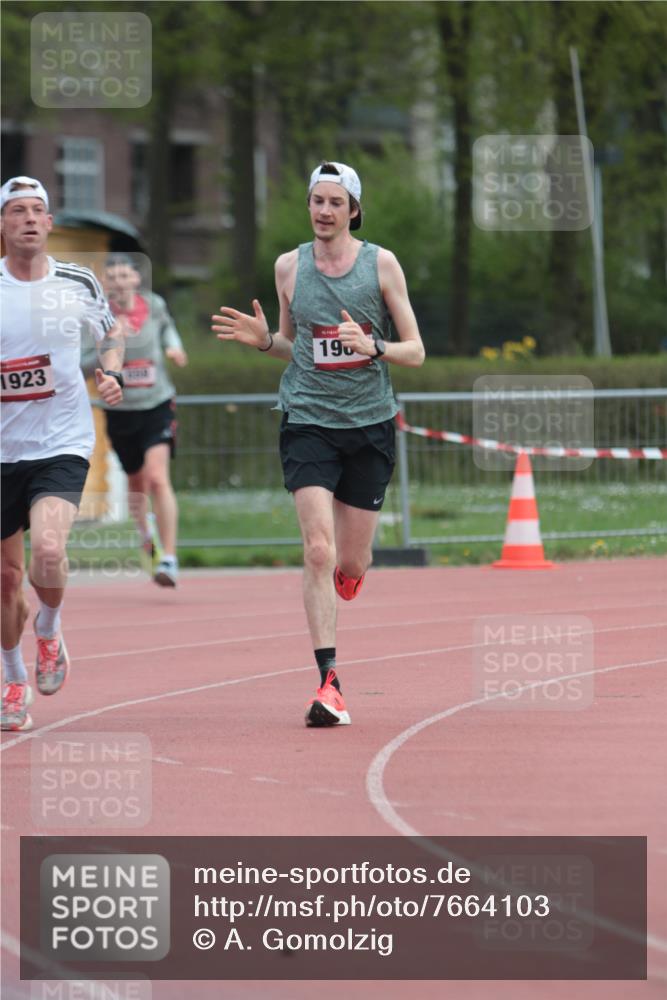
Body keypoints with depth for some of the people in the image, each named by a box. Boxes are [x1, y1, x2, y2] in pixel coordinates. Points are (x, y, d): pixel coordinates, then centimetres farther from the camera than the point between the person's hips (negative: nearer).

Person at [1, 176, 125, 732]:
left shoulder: (78, 284, 0)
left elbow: (112, 332, 20)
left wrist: (112, 374, 1)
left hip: (63, 443, -1)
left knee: (48, 551, -25)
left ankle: (49, 632, 6)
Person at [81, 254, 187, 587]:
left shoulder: (154, 305, -3)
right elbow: (79, 364, -14)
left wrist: (173, 346, 3)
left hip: (157, 406, -1)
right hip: (120, 412, 1)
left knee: (157, 478, -19)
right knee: (137, 483, 16)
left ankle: (169, 558, -20)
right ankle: (146, 529, 51)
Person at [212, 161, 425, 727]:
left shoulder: (381, 264, 0)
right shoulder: (290, 266, 6)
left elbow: (415, 352, 1)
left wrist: (372, 347, -19)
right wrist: (263, 340, -2)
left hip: (369, 424, 0)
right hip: (308, 421, 0)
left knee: (350, 564, 7)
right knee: (318, 552, -16)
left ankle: (347, 575, 46)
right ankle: (329, 684, -16)